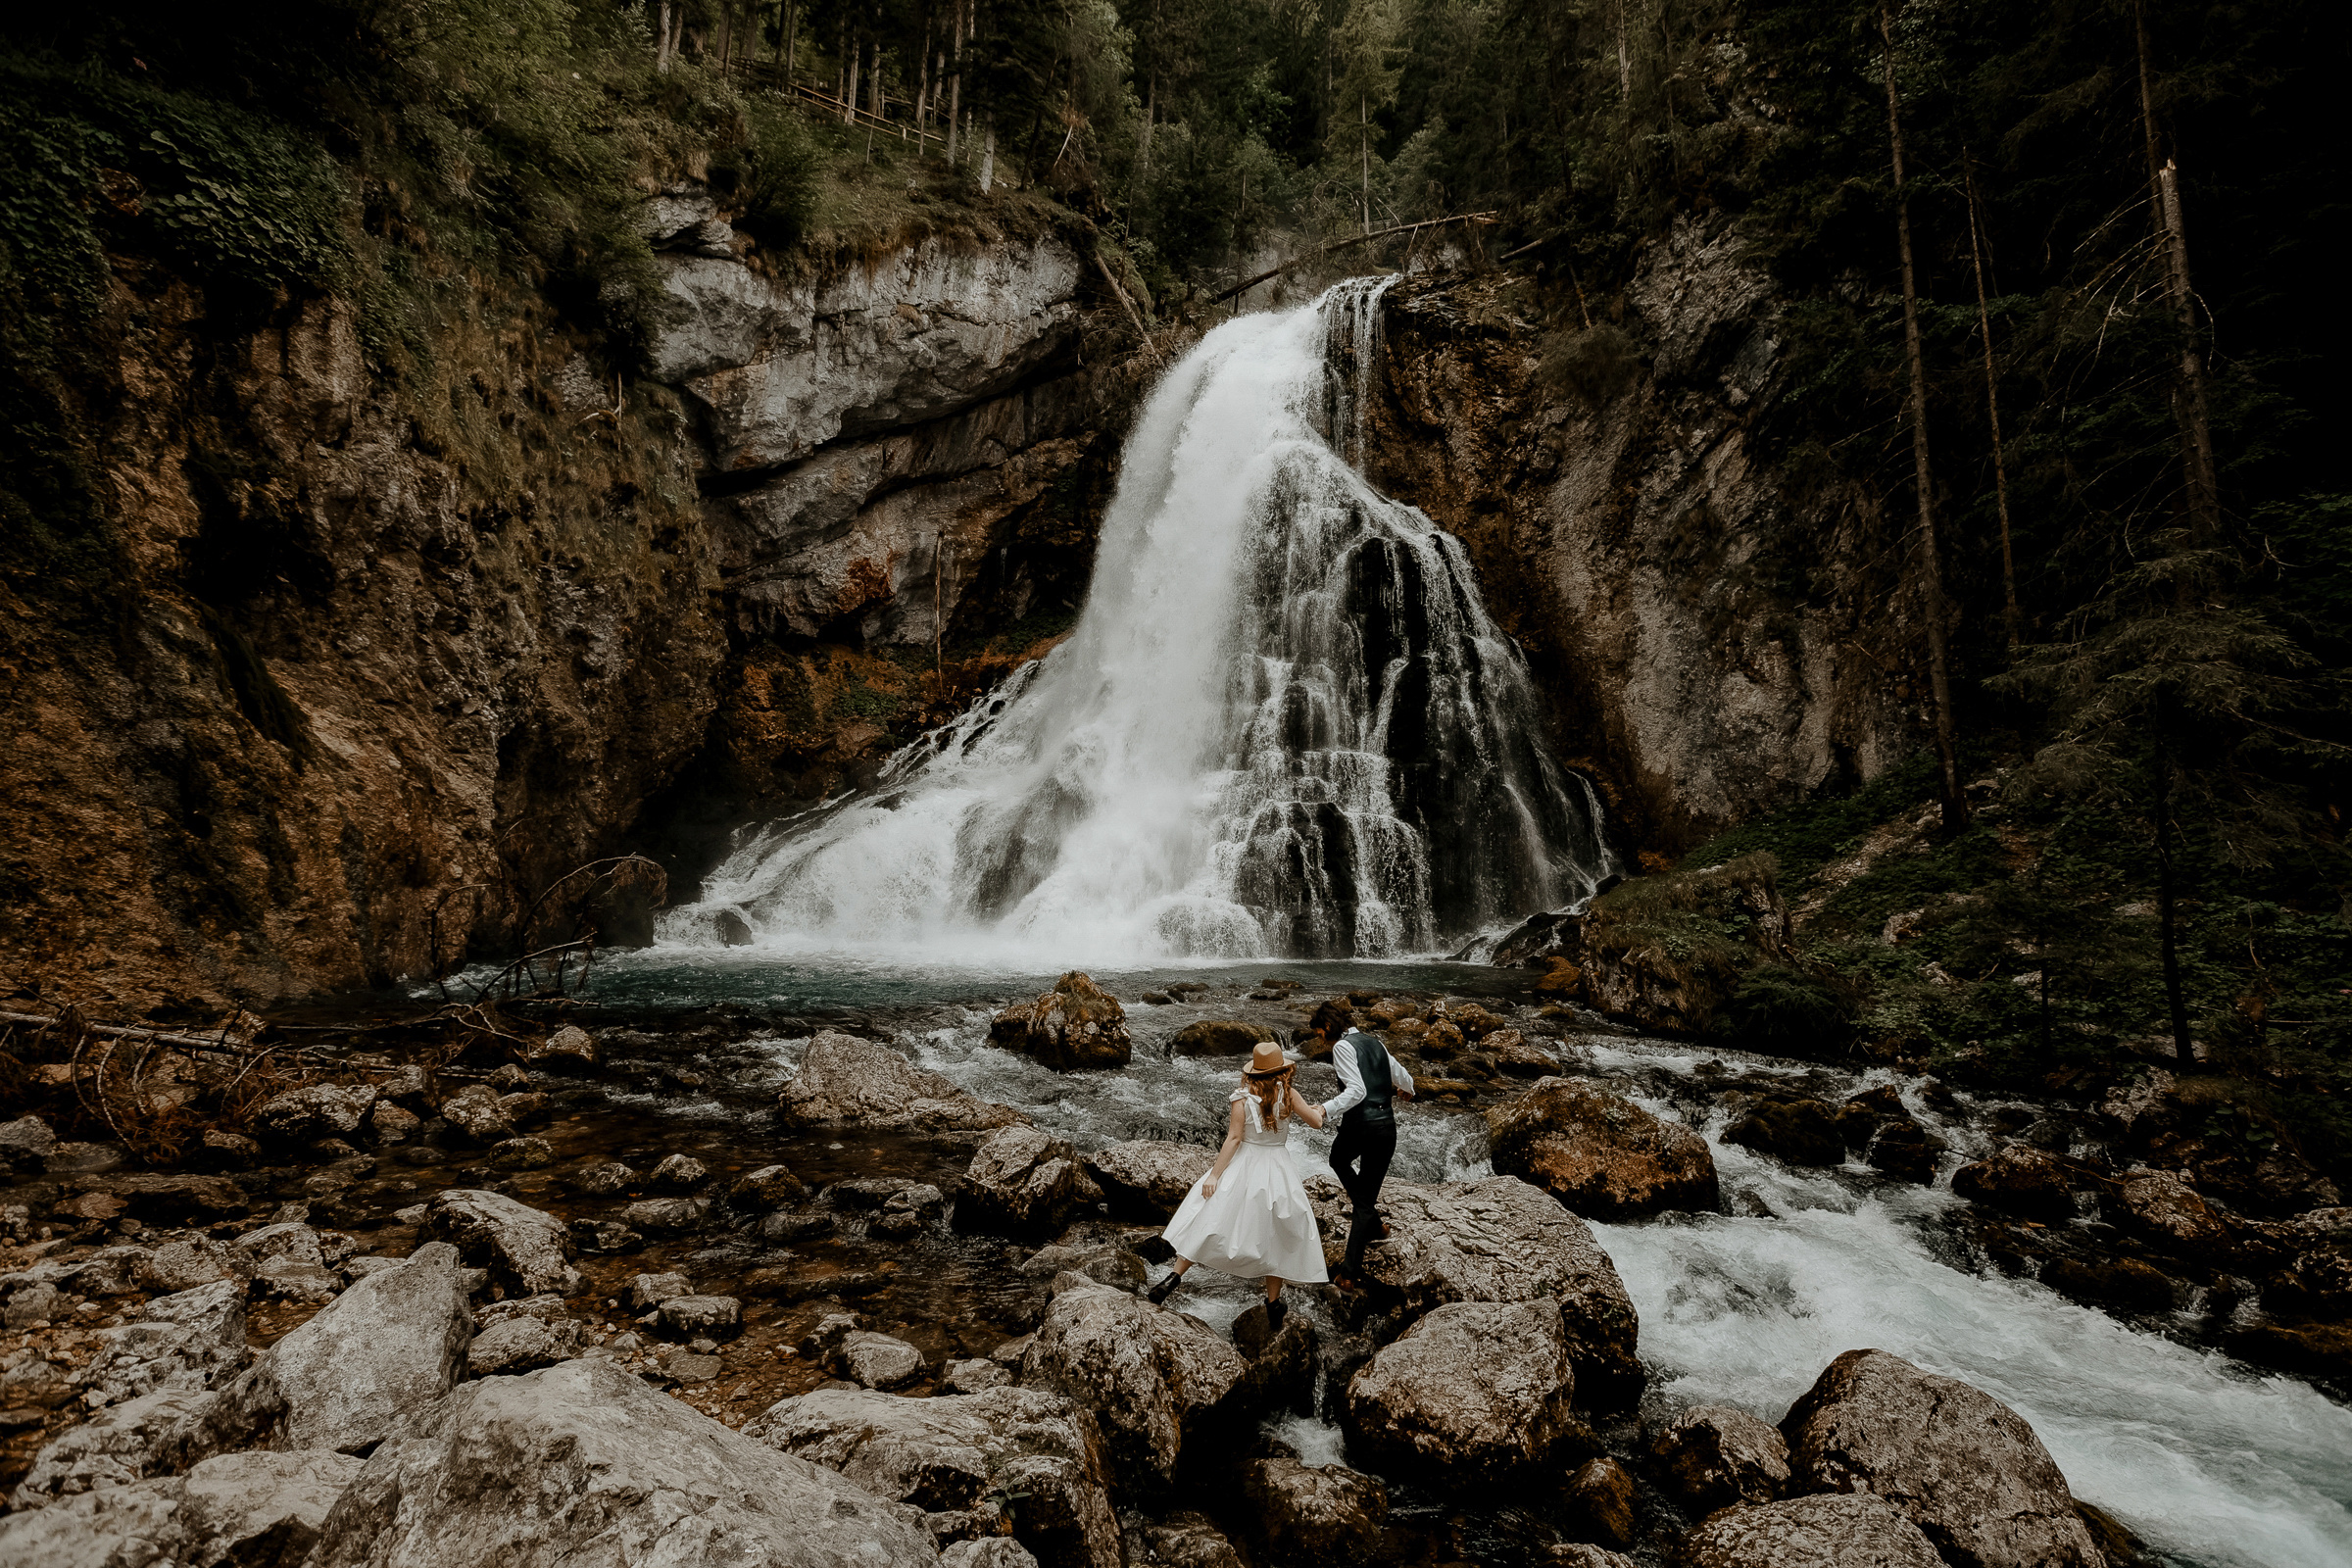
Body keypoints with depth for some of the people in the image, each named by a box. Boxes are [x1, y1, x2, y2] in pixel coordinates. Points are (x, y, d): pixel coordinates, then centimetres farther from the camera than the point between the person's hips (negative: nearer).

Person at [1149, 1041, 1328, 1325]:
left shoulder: (1242, 1098, -10)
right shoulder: (1288, 1095, -6)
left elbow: (1233, 1138, -13)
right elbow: (1316, 1122, 3)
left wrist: (1214, 1174, -10)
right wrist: (1319, 1110, 26)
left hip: (1243, 1165, -1)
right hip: (1278, 1169, 1)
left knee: (1208, 1221, 7)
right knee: (1277, 1234, 13)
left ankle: (1176, 1276, 6)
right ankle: (1273, 1302, 19)